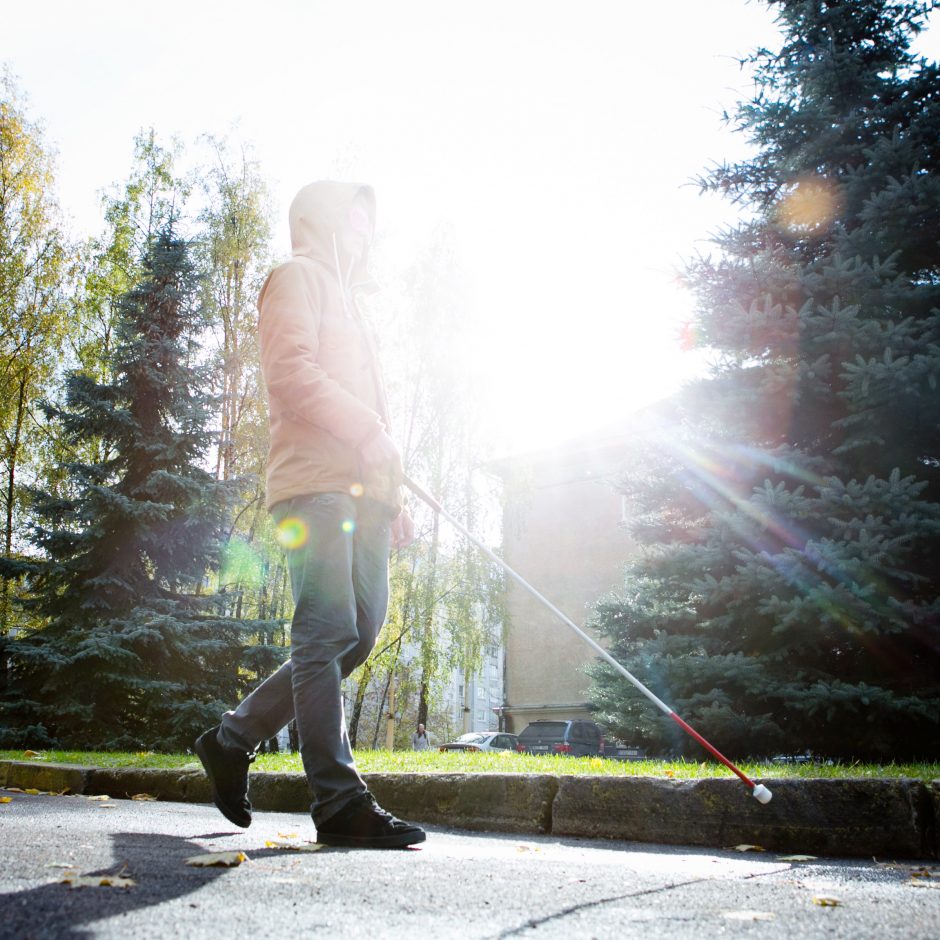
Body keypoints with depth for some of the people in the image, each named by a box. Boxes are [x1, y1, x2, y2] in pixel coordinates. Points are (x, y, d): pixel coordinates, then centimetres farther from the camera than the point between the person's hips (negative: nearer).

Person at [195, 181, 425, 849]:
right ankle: (341, 803, -13)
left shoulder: (349, 300, 34)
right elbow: (291, 368, -10)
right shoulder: (299, 275, 8)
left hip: (361, 487, 9)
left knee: (363, 627, 2)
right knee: (329, 631, -13)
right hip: (314, 477, -9)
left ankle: (234, 740, 14)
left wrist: (394, 500, 20)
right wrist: (367, 430, -16)